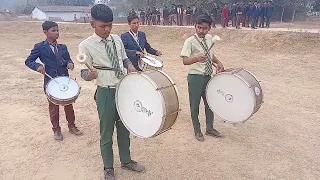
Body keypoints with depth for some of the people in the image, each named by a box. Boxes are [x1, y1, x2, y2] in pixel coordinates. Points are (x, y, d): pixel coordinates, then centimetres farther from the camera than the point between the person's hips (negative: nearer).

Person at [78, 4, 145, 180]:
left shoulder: (117, 39, 4)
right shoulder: (86, 45, -11)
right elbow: (84, 72, -9)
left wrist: (130, 66, -4)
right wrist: (90, 74, -32)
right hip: (106, 93, -4)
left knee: (124, 128, 19)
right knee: (106, 132, 10)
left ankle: (126, 161, 41)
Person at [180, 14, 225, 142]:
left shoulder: (209, 38, 4)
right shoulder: (190, 41, -15)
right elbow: (185, 60, -23)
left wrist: (218, 62, 1)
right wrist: (197, 58, -41)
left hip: (208, 76, 6)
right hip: (195, 77, -6)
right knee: (195, 105, 6)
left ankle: (210, 128, 37)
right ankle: (197, 131, 27)